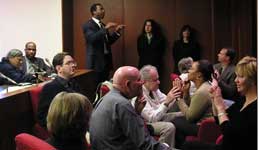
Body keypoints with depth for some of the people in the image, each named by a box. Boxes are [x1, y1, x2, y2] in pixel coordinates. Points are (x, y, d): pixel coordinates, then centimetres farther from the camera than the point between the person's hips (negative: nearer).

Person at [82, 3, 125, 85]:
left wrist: (116, 31, 5)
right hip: (96, 61, -8)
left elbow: (109, 42, 18)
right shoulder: (88, 25, -8)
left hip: (106, 60, 8)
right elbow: (92, 38, -25)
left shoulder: (103, 25, 16)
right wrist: (105, 28, -28)